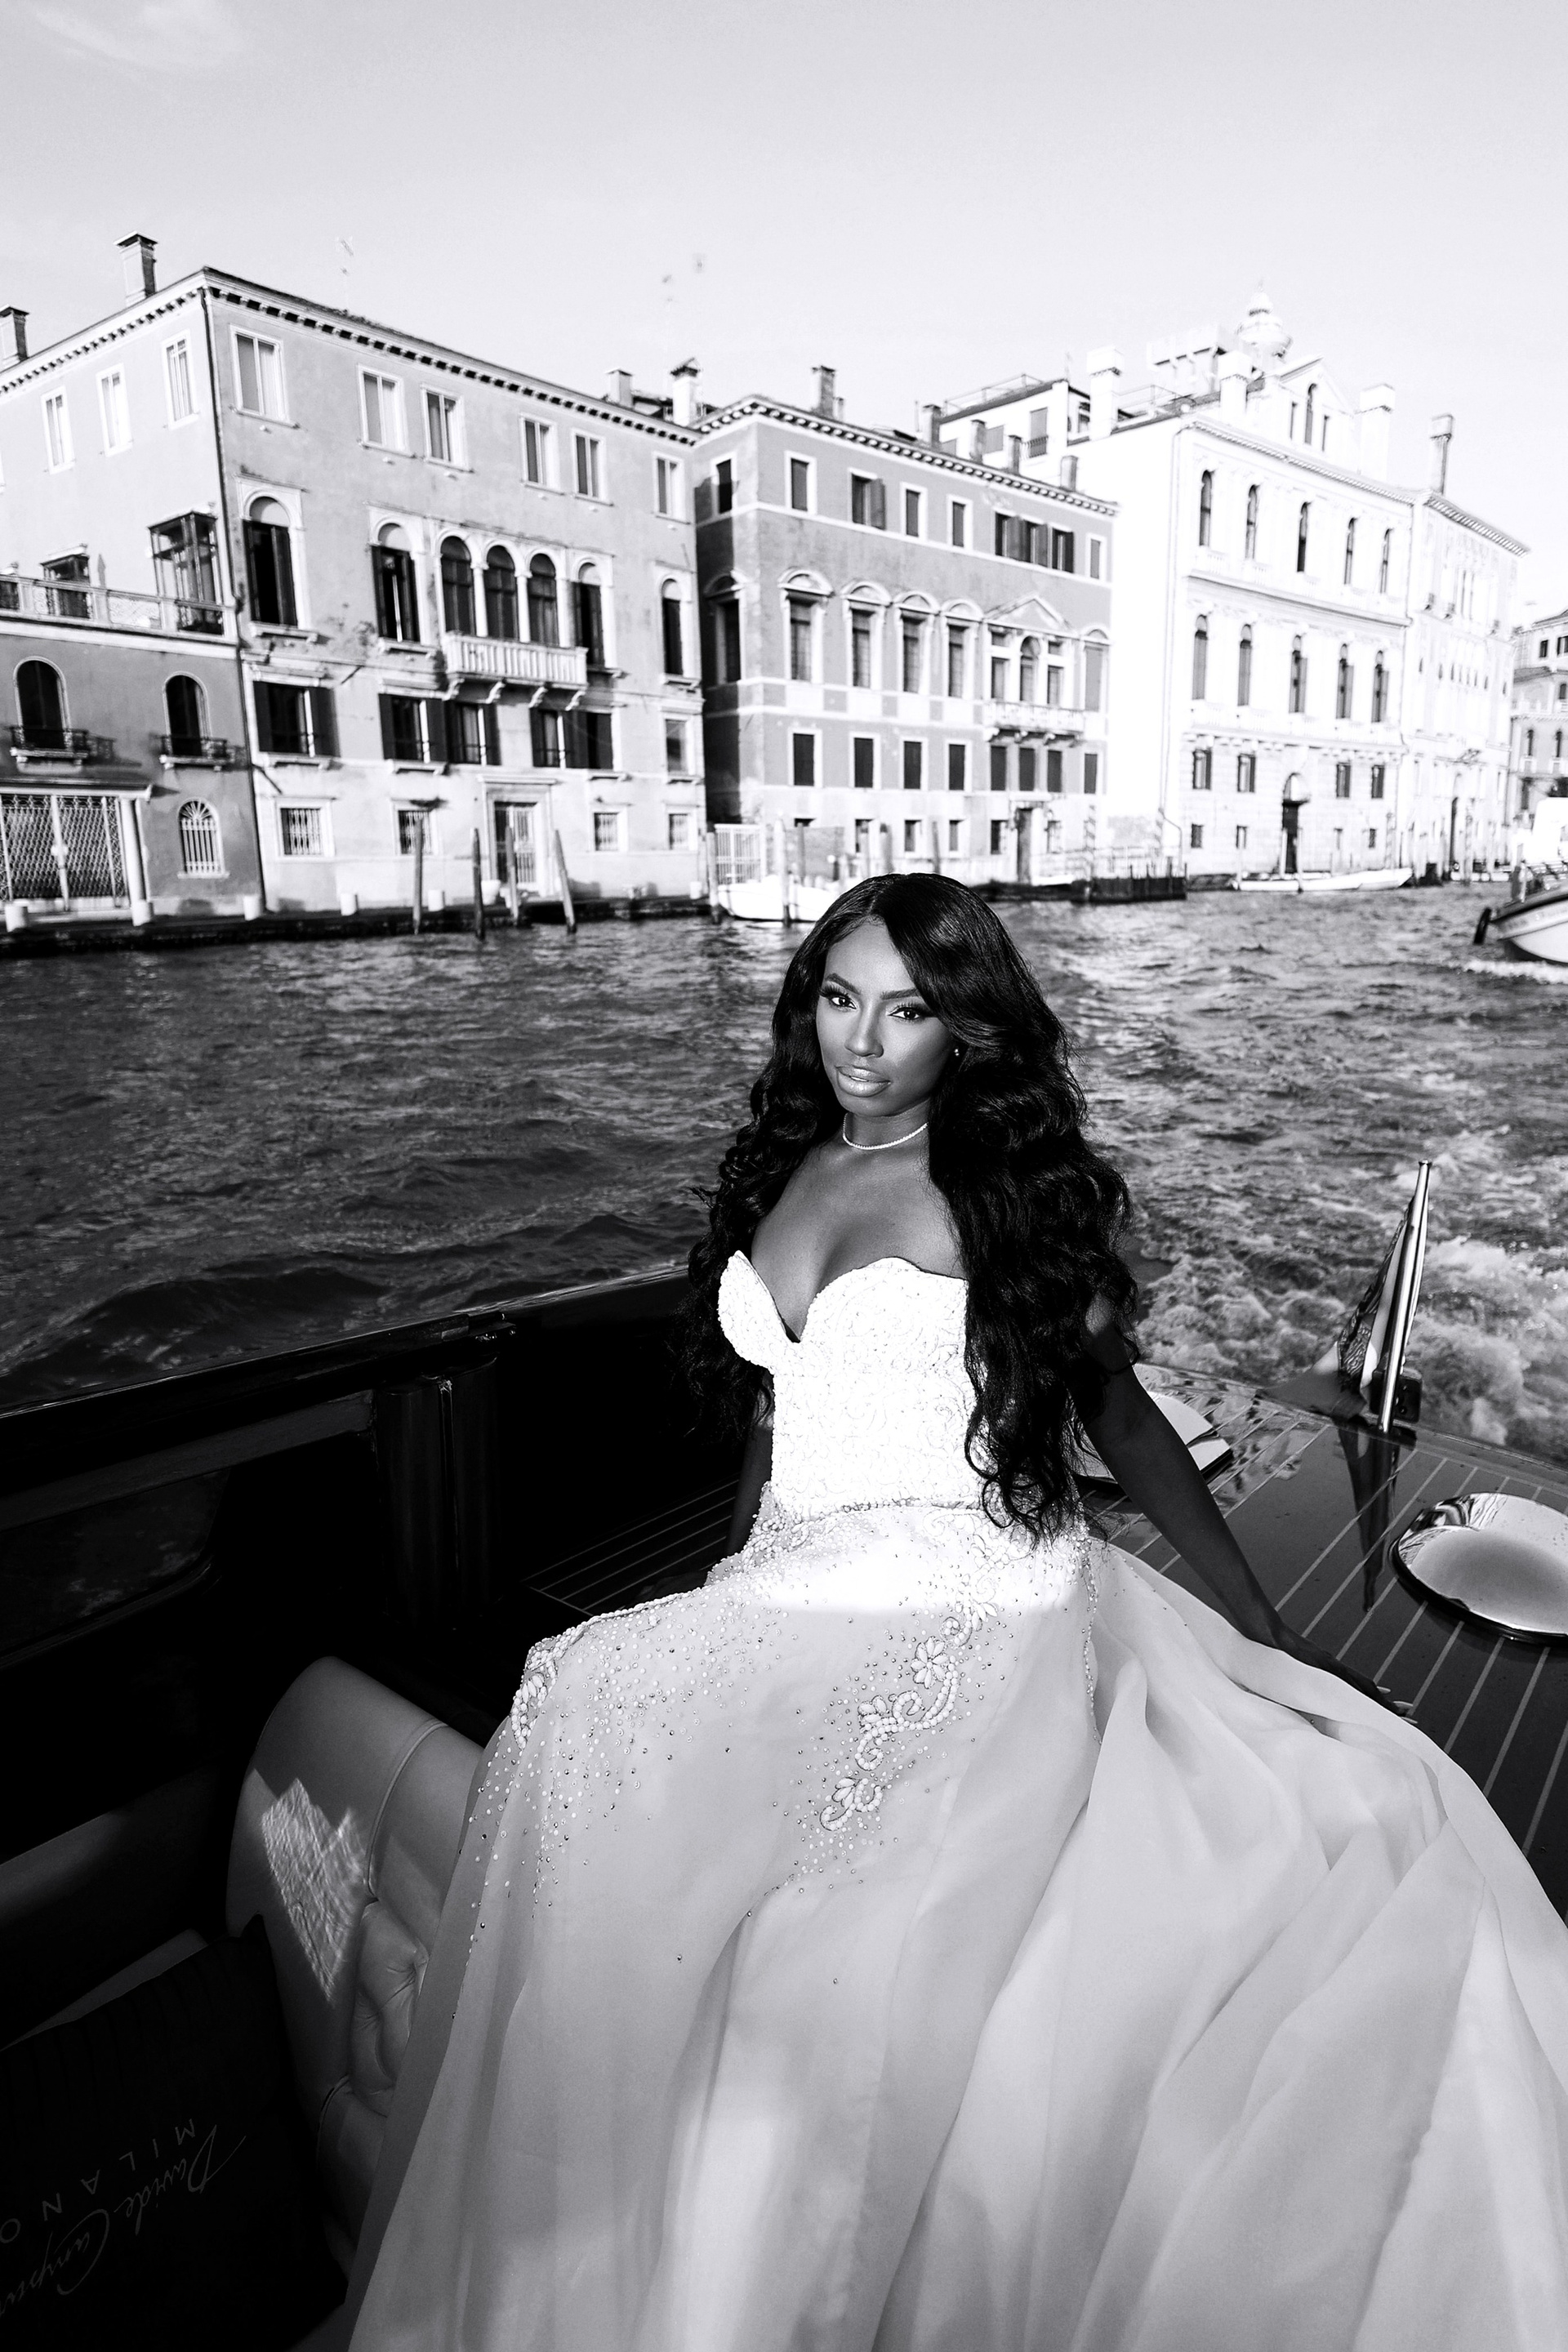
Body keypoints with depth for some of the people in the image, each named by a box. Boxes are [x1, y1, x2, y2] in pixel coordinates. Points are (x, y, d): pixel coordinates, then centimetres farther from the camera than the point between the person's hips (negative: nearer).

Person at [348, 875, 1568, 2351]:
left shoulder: (1020, 1186, 0)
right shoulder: (779, 1172, 14)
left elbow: (1121, 1417, 4)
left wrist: (1269, 1635, 2)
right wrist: (727, 1598, 16)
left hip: (984, 1618, -3)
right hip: (792, 1603, 4)